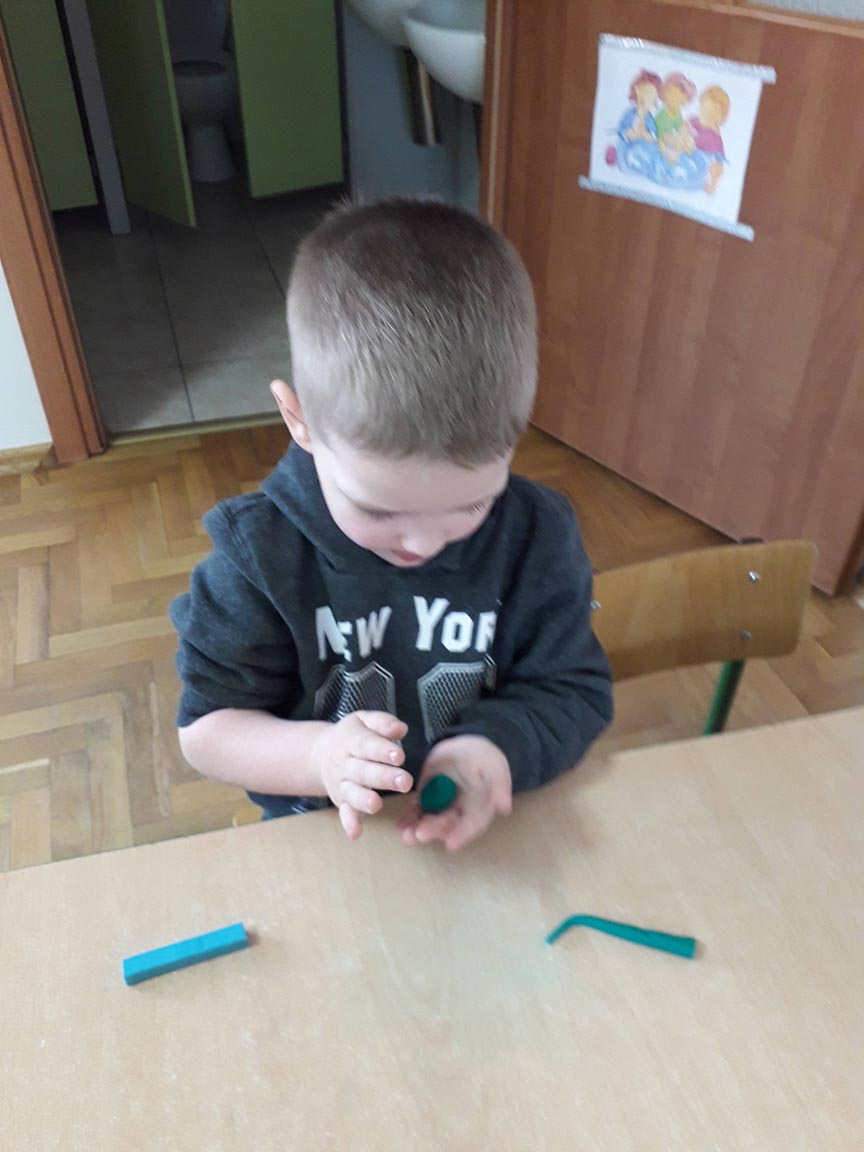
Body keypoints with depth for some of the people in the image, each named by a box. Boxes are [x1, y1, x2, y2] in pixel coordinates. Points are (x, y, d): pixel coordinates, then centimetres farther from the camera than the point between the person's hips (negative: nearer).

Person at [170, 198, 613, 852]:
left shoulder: (536, 537, -9)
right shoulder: (259, 552, -13)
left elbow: (575, 694, -3)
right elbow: (204, 728, -7)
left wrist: (499, 747, -24)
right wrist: (317, 755, -26)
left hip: (496, 828, 2)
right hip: (322, 842, -1)